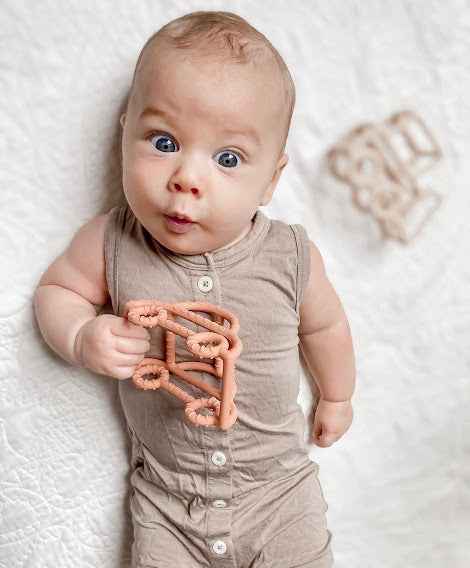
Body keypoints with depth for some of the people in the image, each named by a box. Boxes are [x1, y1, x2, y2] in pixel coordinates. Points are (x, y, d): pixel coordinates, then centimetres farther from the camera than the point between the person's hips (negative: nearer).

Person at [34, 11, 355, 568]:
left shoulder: (291, 257, -18)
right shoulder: (110, 244, -18)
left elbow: (324, 324, 2)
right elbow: (55, 289, 1)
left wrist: (336, 397, 18)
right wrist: (83, 338, -21)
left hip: (278, 485, 0)